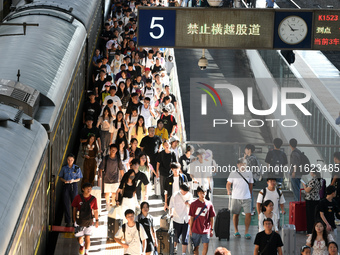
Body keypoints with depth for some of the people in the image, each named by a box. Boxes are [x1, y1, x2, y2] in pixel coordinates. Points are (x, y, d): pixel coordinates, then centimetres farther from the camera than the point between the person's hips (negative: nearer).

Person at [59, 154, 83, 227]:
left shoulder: (77, 168, -1)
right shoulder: (64, 168, 2)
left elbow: (79, 179, 2)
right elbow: (60, 177, 8)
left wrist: (73, 180, -17)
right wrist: (64, 180, -12)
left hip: (73, 186, -1)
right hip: (66, 186, 1)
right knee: (66, 203, -1)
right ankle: (68, 221, 5)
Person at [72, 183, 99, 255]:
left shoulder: (93, 199, -6)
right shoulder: (78, 197, -8)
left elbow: (95, 210, 3)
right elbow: (74, 208, 3)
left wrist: (97, 220, 2)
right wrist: (74, 219, 7)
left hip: (89, 221, 0)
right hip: (79, 221, 0)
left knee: (87, 238, -2)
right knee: (80, 237, 11)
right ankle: (81, 245, 46)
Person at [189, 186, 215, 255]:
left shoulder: (209, 204, 0)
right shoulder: (194, 204, -4)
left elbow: (211, 218, 7)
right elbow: (191, 217, 1)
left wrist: (211, 229, 8)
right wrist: (190, 229, 1)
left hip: (206, 230, 1)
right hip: (195, 230, -1)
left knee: (206, 246, -7)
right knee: (196, 247, 8)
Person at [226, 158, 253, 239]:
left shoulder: (249, 173, 10)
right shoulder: (233, 174, 3)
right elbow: (228, 184, 5)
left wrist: (250, 195, 18)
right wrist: (229, 191, -14)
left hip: (246, 198, 1)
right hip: (236, 197, -1)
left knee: (248, 214, -10)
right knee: (236, 214, 5)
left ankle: (246, 232, -3)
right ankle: (236, 231, 19)